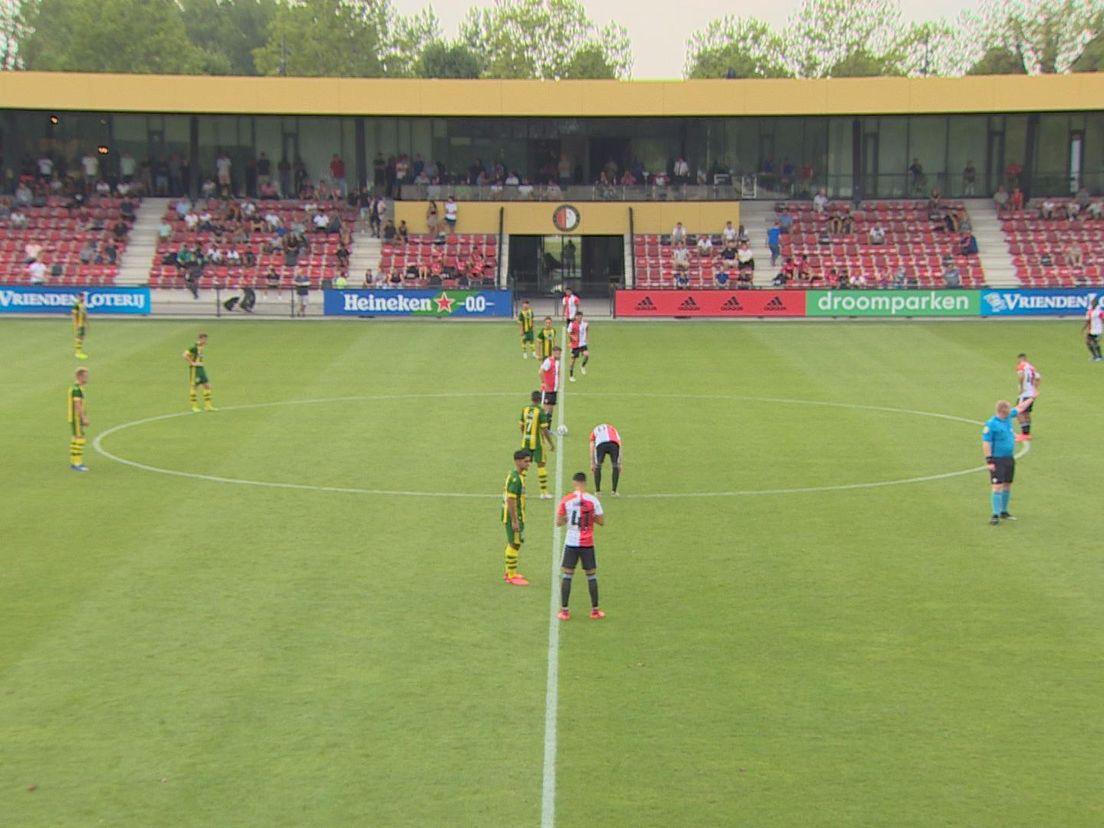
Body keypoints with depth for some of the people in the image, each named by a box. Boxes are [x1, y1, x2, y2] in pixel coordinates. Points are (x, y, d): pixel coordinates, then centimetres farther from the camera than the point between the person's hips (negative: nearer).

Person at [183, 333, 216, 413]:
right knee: (193, 386, 0)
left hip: (201, 368, 9)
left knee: (207, 385, 6)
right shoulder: (194, 348, -17)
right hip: (195, 369, -9)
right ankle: (194, 406, 7)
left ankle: (207, 405, 11)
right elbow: (185, 355, -23)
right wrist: (192, 363, -18)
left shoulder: (201, 347, 10)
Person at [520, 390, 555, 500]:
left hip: (526, 441, 5)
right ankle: (544, 492, 5)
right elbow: (544, 429, -14)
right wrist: (551, 443, -5)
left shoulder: (525, 410, 2)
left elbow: (521, 426, 10)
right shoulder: (540, 412, -13)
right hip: (537, 442, -5)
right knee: (541, 465, 3)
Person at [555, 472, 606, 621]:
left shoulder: (566, 500, -6)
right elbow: (601, 522, -2)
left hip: (571, 543, 0)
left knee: (567, 575, 7)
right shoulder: (593, 500, -7)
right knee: (592, 575, 11)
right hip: (587, 543, 0)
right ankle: (595, 610, 15)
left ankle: (564, 611, 5)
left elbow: (558, 522, -2)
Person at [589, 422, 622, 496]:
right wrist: (619, 464, 34)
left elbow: (592, 449, 29)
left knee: (597, 467, 19)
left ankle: (597, 491, 20)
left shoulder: (595, 430, 39)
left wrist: (592, 464, 29)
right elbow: (619, 448, 35)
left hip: (600, 444, 0)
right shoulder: (614, 430, 42)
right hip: (613, 443, 0)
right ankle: (614, 491, 14)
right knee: (616, 466, 17)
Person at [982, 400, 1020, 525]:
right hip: (997, 460, -8)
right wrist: (989, 461, -20)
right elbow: (986, 443, -17)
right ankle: (995, 515, -7)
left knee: (1007, 485, 14)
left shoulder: (1008, 417, 6)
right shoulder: (991, 424, -16)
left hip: (1009, 458, 8)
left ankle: (1004, 511, 27)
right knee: (997, 486, -10)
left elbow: (1018, 409, 25)